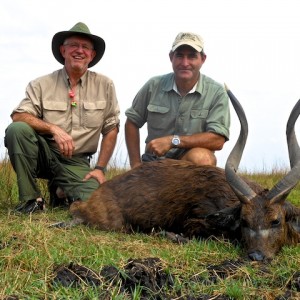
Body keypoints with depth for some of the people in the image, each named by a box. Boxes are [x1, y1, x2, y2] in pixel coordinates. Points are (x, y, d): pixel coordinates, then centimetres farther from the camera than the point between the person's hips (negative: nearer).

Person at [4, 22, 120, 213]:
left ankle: (60, 191, 12)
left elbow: (111, 129, 3)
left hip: (77, 162, 1)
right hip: (45, 154, 0)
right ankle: (31, 200, -14)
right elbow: (18, 116, -13)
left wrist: (100, 169, -4)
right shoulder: (42, 84, -2)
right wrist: (53, 128, -27)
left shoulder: (105, 85, 1)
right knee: (17, 129, -29)